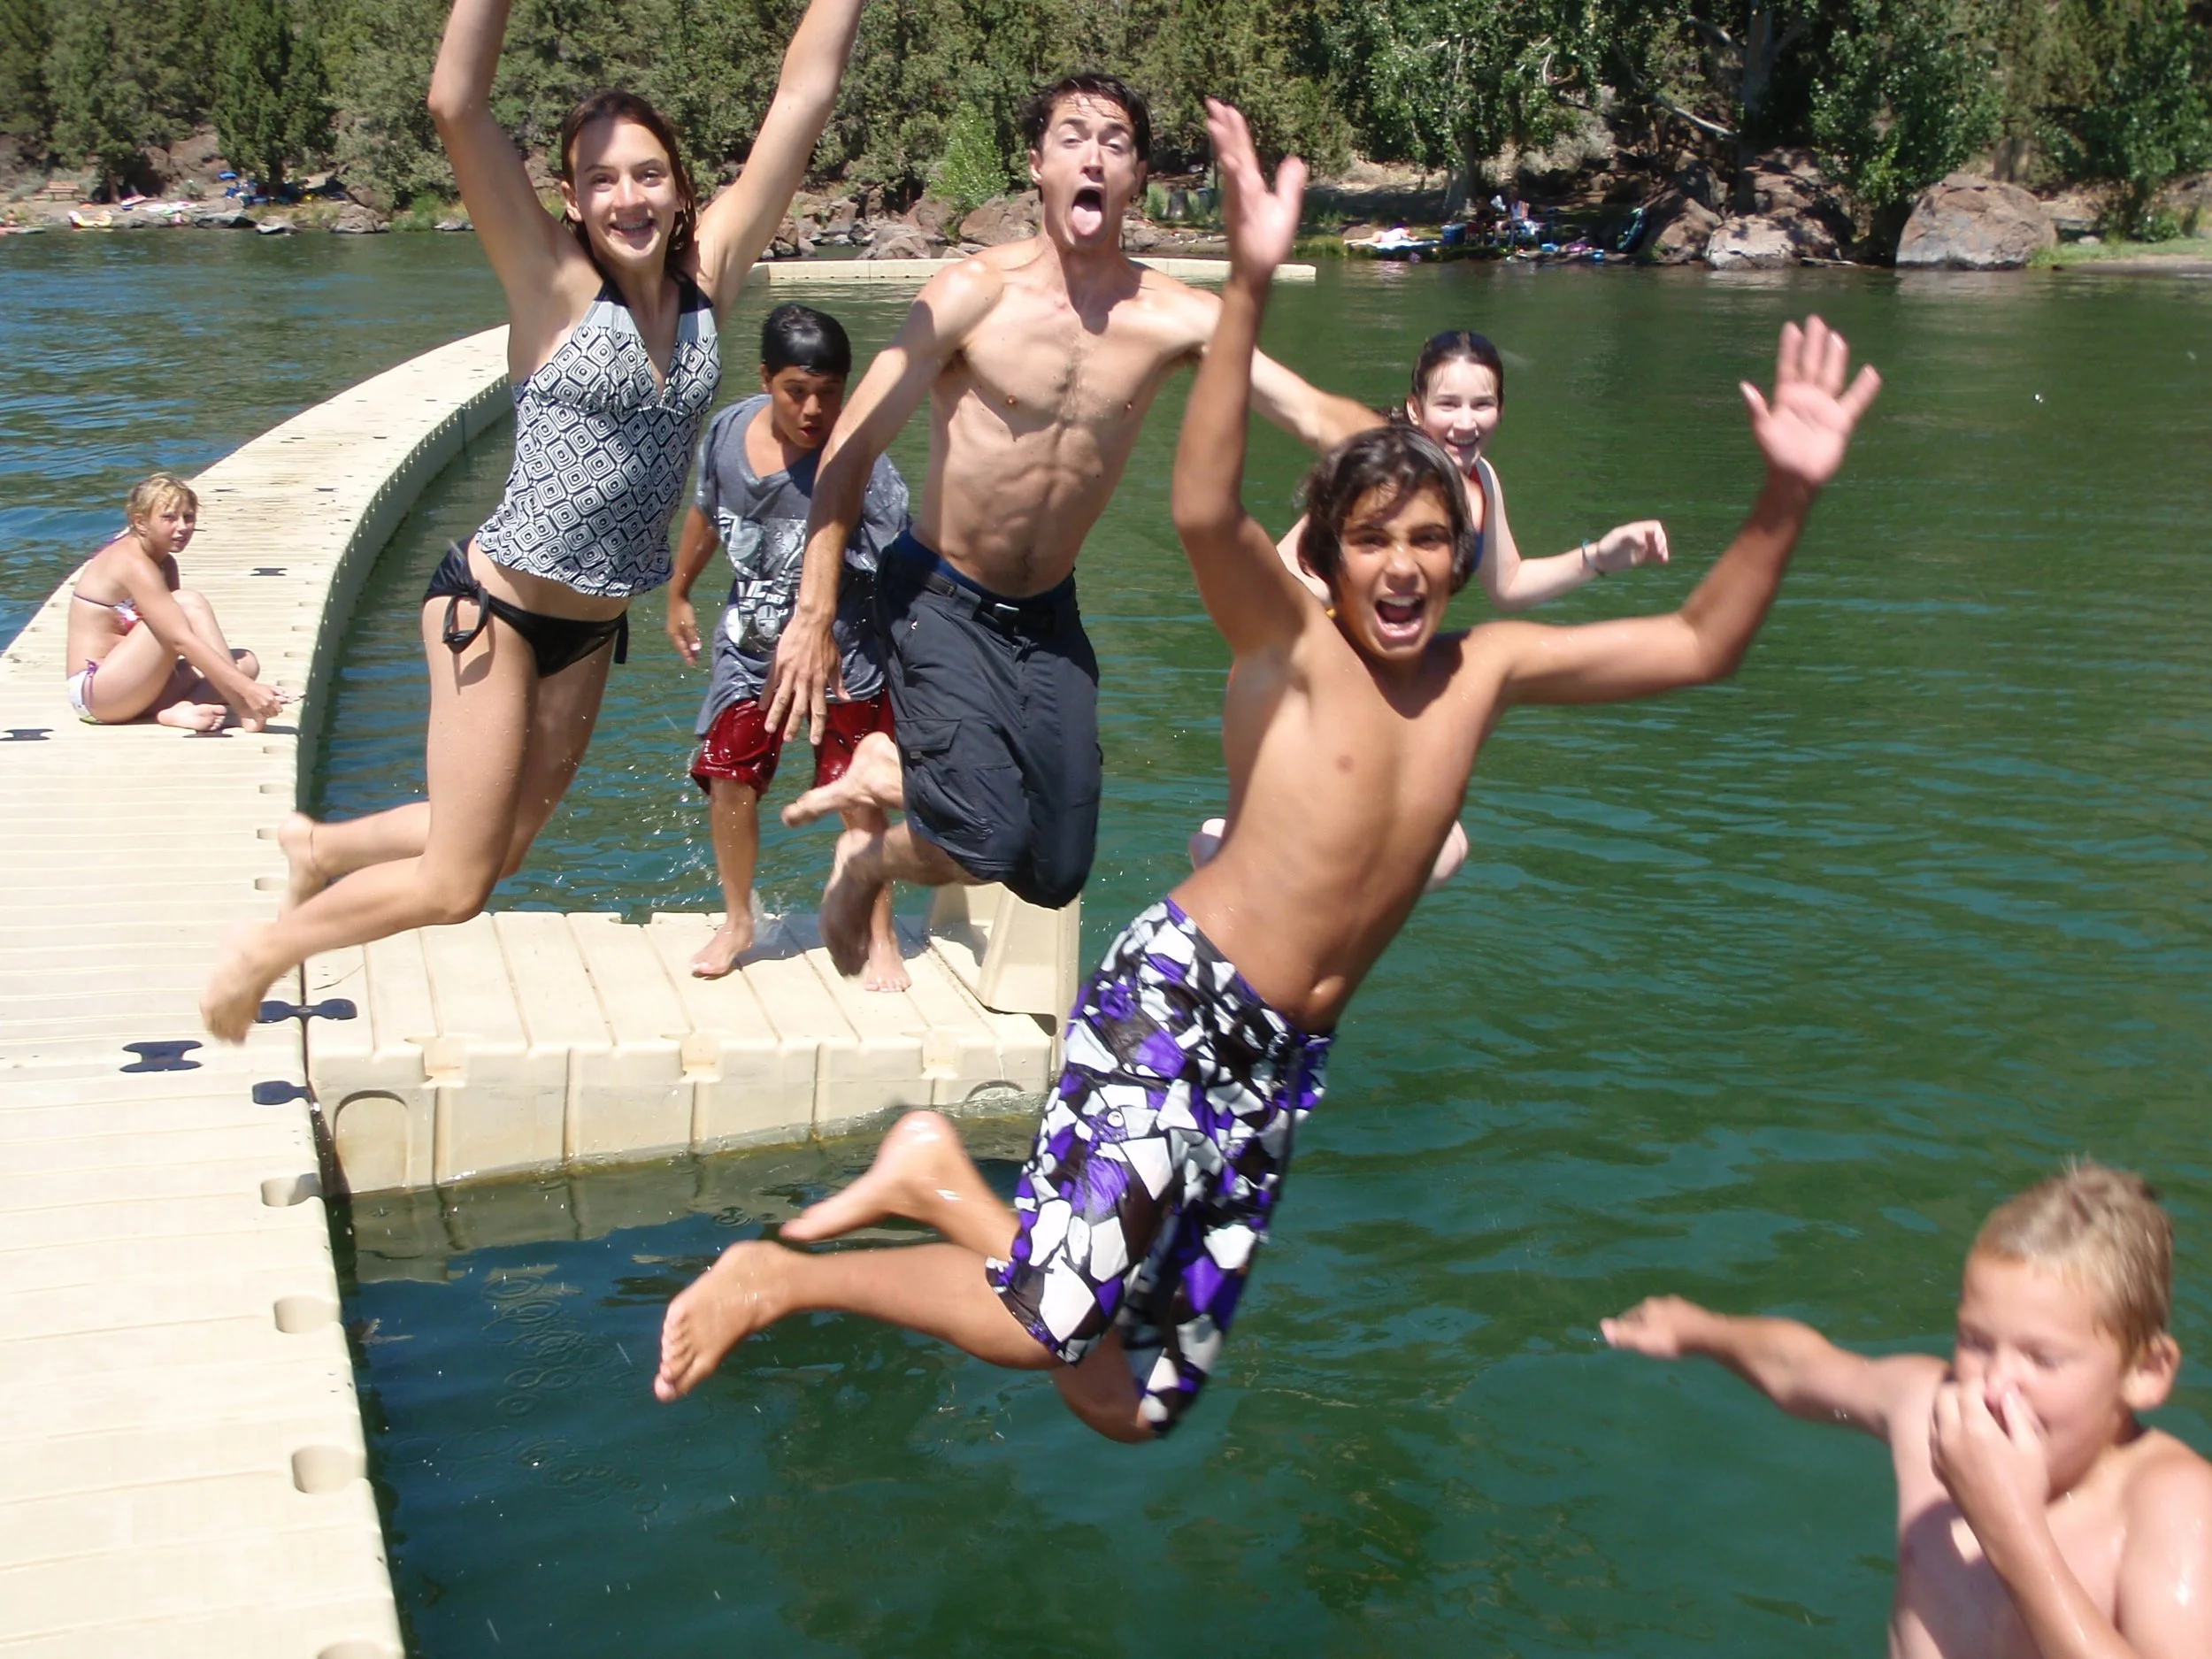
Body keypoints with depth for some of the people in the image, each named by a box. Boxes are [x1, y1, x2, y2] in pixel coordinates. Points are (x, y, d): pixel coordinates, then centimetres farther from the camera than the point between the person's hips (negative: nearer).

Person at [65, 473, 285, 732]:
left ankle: (178, 711, -26)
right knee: (189, 604, -23)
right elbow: (182, 641, -28)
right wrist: (246, 688, -35)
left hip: (134, 687, 9)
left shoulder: (164, 563, 12)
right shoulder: (132, 564, -18)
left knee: (246, 662, -2)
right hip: (95, 690, -9)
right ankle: (244, 710, -28)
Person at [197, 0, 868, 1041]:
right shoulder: (554, 281, -14)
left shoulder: (708, 275, -2)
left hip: (594, 625, 6)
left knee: (500, 847, 18)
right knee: (455, 886, -2)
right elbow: (455, 105, -27)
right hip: (495, 608, -6)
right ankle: (261, 950, 22)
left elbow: (804, 98, -5)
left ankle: (321, 849, 44)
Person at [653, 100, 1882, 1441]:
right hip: (1174, 994, -7)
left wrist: (1788, 497, -4)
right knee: (1047, 1328, -22)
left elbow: (1698, 647, 12)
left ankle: (939, 1183, 26)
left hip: (1287, 1061, 7)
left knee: (1132, 1403, 9)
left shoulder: (1487, 668, 9)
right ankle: (778, 1277, 2)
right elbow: (1205, 511, -28)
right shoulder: (1290, 641, -7)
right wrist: (1250, 288, -40)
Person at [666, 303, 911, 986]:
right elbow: (707, 514, 12)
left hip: (843, 648, -4)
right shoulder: (728, 432, -8)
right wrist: (678, 594, 23)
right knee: (728, 780, 5)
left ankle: (881, 937, 14)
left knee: (858, 794, -4)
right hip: (752, 643, 4)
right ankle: (737, 922, 27)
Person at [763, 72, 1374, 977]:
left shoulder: (1174, 316, -9)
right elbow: (851, 446, -12)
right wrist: (815, 613, -16)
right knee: (986, 844, -19)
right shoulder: (975, 293, -16)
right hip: (941, 600, -4)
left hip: (1048, 614, 4)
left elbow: (1315, 412, -11)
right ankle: (866, 862, 16)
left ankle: (889, 774, 31)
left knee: (1057, 875, 7)